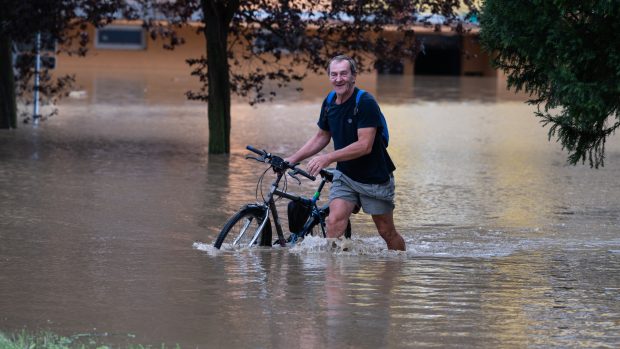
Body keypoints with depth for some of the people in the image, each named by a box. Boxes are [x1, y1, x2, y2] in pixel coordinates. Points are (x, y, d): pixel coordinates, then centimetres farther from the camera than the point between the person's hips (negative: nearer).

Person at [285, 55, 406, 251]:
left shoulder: (366, 103, -21)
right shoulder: (329, 103, 1)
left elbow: (365, 145, -27)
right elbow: (322, 137, 16)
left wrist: (328, 158, -30)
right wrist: (293, 159, 7)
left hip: (375, 178, -5)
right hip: (345, 176, 5)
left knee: (387, 232, 6)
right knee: (334, 223, -16)